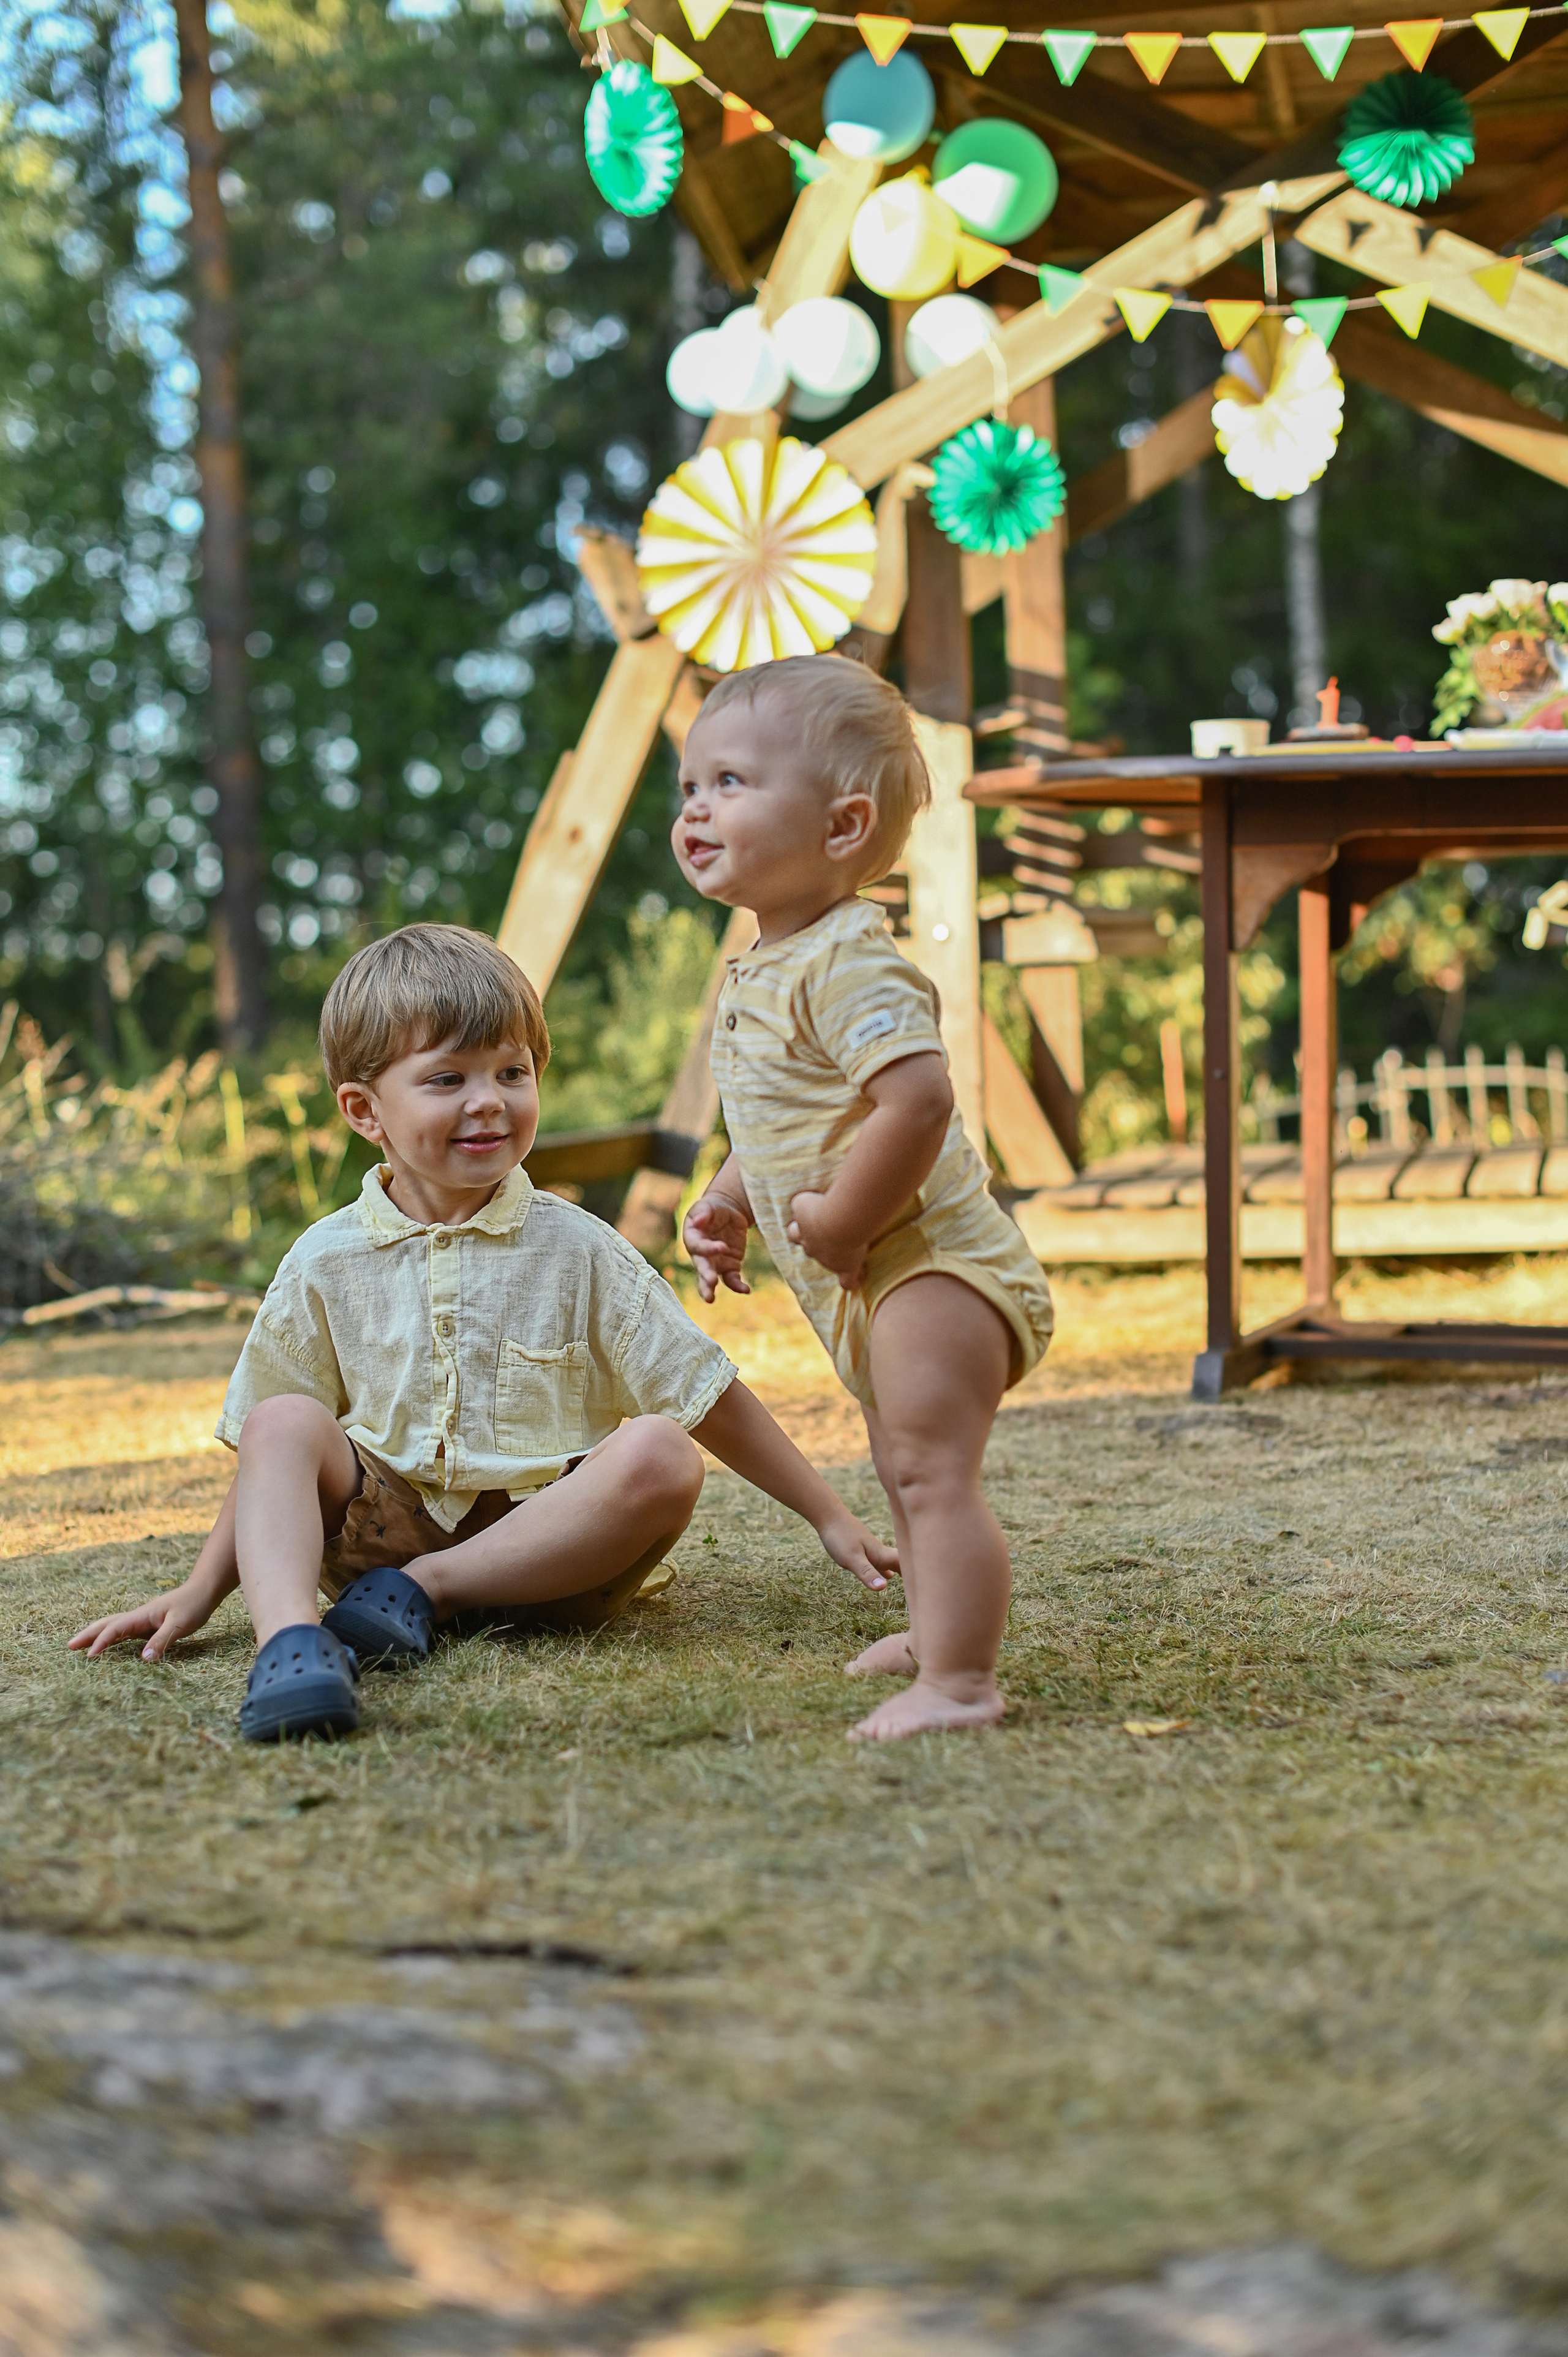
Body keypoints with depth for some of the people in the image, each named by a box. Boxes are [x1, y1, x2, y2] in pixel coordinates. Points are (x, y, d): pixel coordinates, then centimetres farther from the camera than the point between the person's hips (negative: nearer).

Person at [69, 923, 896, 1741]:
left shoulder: (574, 1251, 1)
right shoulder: (325, 1266, 4)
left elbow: (708, 1397, 4)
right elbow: (267, 1452, 11)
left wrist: (829, 1517, 1)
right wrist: (198, 1595, 4)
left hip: (546, 1544, -1)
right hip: (386, 1531, 1)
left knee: (661, 1455, -28)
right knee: (285, 1422, -21)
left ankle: (428, 1589, -21)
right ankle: (289, 1637, -43)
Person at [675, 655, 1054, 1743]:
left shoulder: (848, 964, -22)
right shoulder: (760, 969, 12)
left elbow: (919, 1099, -34)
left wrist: (840, 1224, -27)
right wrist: (730, 1203, 11)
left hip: (932, 1264, -11)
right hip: (867, 1286, 11)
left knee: (933, 1474, -16)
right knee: (910, 1471, 25)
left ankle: (958, 1685, -17)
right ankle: (938, 1629, 42)